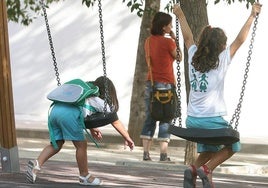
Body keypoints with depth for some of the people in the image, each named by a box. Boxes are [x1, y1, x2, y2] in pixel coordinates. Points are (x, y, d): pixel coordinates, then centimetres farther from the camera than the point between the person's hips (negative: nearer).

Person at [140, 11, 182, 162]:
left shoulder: (149, 41, 7)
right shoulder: (168, 42, -12)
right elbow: (179, 58, 1)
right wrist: (174, 39, 4)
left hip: (150, 83, 6)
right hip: (166, 84, -6)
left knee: (149, 119, 8)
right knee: (165, 120, -2)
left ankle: (146, 153, 4)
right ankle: (164, 154, -6)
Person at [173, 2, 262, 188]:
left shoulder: (194, 58, 4)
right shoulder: (222, 61, -8)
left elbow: (188, 37, 20)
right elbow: (240, 40, -6)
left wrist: (180, 15, 32)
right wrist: (252, 16, 1)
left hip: (192, 119, 6)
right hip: (212, 119, -6)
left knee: (210, 149, 25)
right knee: (232, 146, 17)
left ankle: (193, 169, -2)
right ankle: (206, 169, -3)